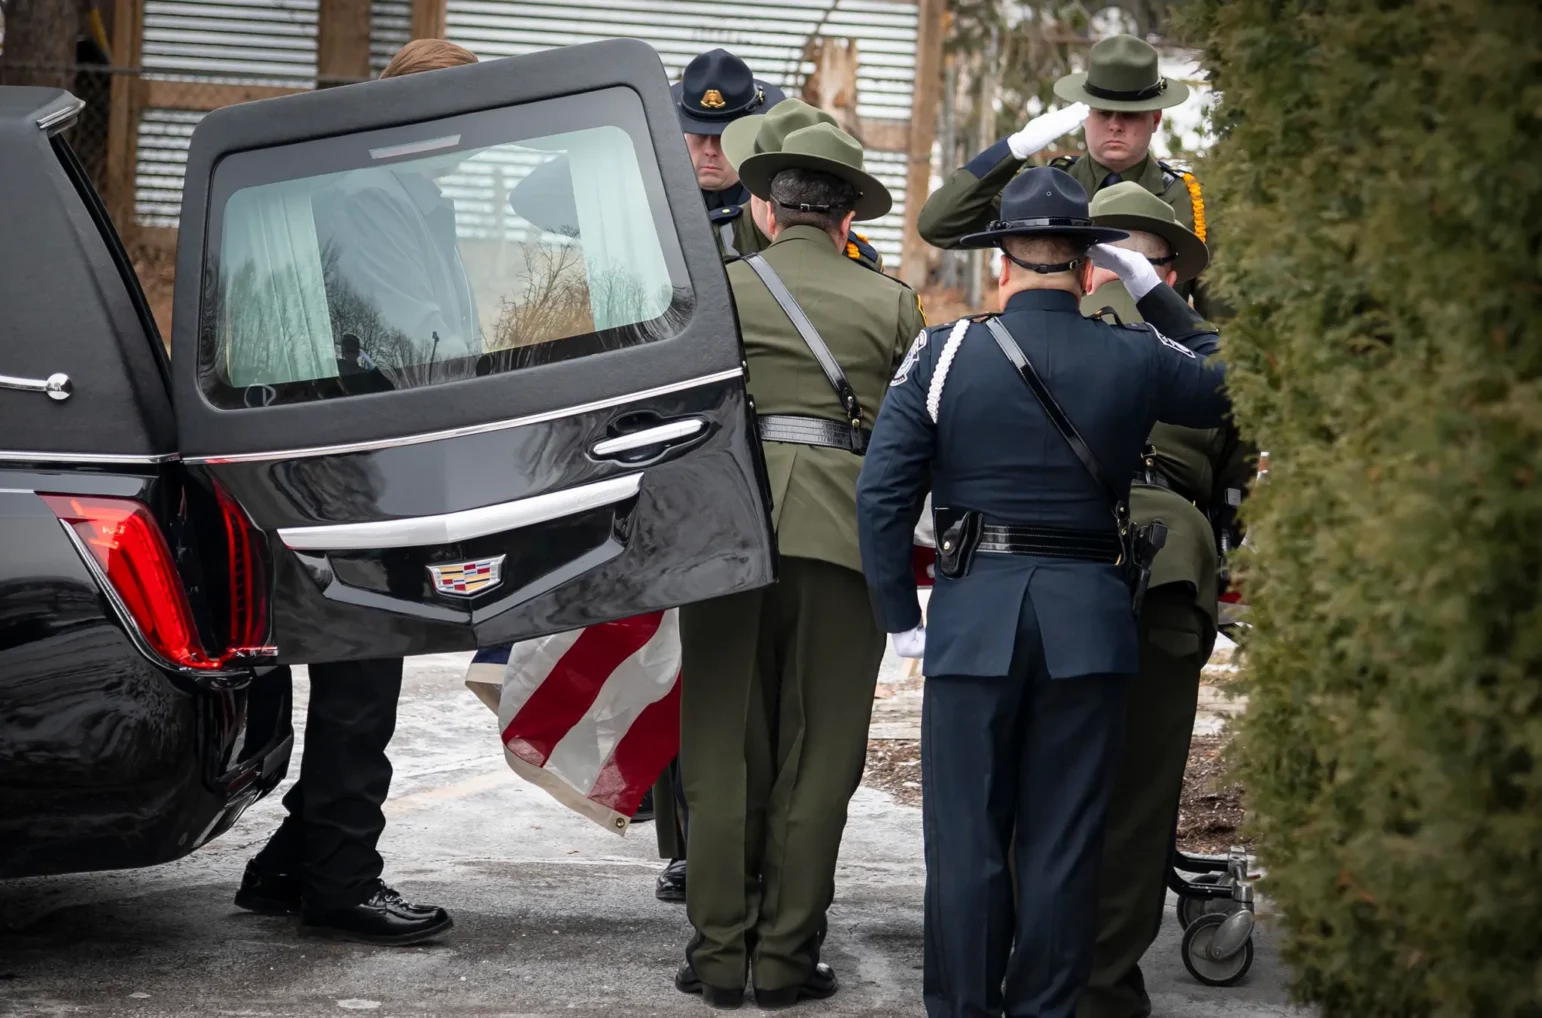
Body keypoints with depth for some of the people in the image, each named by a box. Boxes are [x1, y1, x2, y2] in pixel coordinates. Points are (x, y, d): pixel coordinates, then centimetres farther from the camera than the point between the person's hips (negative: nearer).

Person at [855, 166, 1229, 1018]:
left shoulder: (943, 353, -3)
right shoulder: (1133, 360, -1)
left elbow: (881, 494, -5)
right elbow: (1229, 385, 19)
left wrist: (900, 618, 3)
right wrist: (1153, 292, 21)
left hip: (975, 615, -1)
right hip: (1089, 621, 1)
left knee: (966, 835, 5)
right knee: (1063, 839, 7)